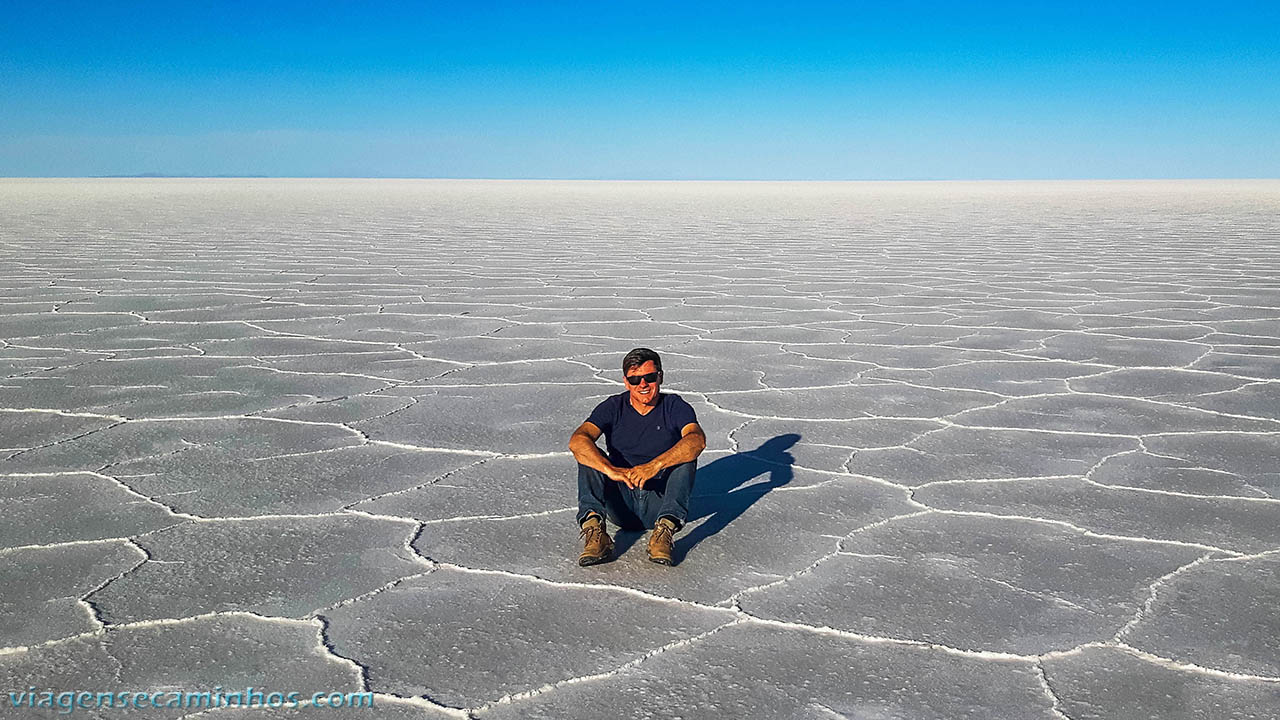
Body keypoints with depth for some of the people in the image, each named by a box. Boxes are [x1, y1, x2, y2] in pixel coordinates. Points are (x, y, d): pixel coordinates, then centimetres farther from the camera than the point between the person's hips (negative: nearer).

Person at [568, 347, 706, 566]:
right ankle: (593, 530, -35)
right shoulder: (613, 407, -1)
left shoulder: (674, 406, -3)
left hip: (660, 501, -1)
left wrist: (655, 466, -39)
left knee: (686, 456, -23)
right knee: (588, 455, -18)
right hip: (621, 503, 1)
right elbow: (577, 441, -18)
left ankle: (665, 530, -37)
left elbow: (697, 440, -25)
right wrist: (611, 470, -35)